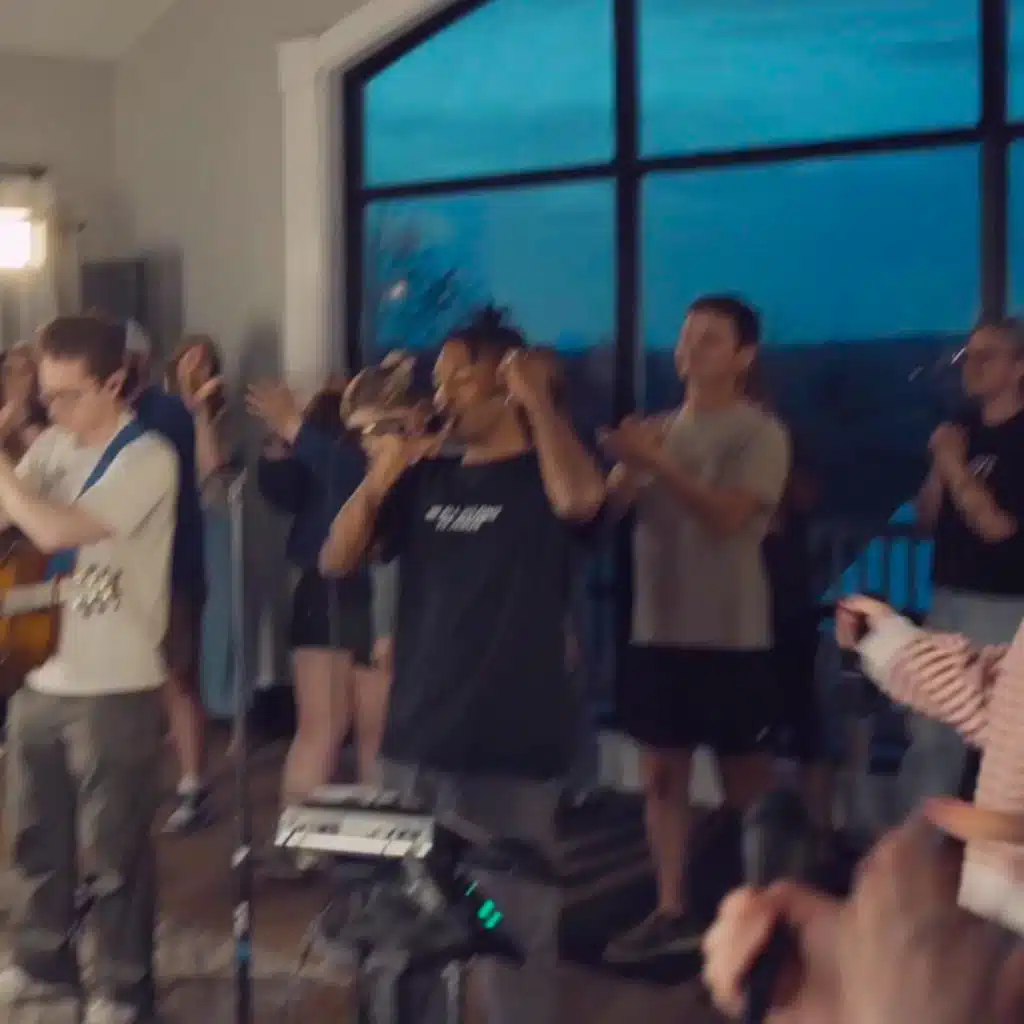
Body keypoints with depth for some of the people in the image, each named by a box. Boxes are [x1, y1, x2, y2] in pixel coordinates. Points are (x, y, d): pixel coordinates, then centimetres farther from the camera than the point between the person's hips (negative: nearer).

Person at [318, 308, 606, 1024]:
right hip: (414, 740, 6)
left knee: (516, 931, 0)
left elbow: (582, 499, -29)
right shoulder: (427, 478, 11)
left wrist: (539, 400, -24)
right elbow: (338, 561, 5)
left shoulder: (542, 477, -5)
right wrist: (381, 475, -8)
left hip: (511, 751, -6)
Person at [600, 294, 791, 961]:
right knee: (663, 773, 8)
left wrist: (658, 463, -23)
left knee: (747, 781, 4)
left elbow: (727, 515, -21)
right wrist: (630, 465, -16)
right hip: (660, 630, 6)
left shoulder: (760, 433, -7)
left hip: (732, 636, -5)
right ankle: (672, 912, 17)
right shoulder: (661, 430, 11)